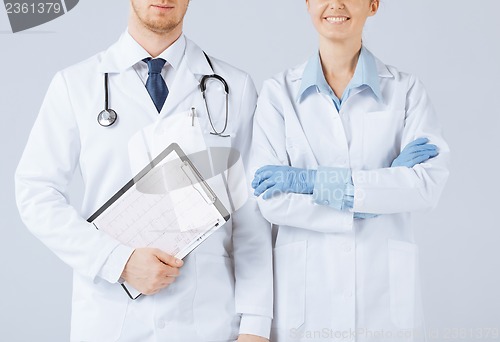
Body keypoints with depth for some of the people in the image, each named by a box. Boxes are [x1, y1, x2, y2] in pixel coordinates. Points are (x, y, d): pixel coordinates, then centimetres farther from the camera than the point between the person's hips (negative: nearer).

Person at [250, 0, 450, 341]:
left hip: (384, 291, 0)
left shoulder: (406, 89, 1)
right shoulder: (278, 92, 0)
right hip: (304, 292, 0)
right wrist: (380, 192, -14)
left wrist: (315, 180, -18)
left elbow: (429, 183, -13)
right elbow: (272, 199, -9)